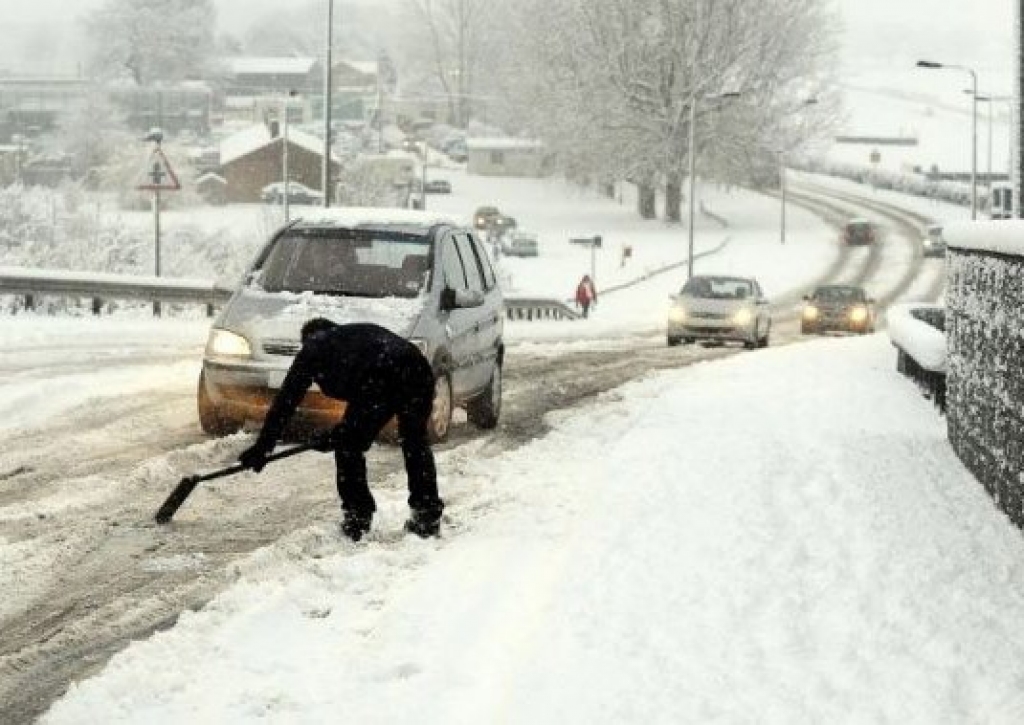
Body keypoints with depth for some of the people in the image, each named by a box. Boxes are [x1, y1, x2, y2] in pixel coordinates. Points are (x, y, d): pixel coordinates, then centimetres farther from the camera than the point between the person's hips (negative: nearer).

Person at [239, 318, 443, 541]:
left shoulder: (315, 347, 24)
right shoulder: (363, 331, 40)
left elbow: (286, 399, 22)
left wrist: (262, 446, 23)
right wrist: (340, 433, 50)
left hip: (380, 380, -6)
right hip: (419, 373, 6)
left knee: (349, 447, 12)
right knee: (416, 442, 23)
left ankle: (357, 517, 13)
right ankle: (428, 516, 25)